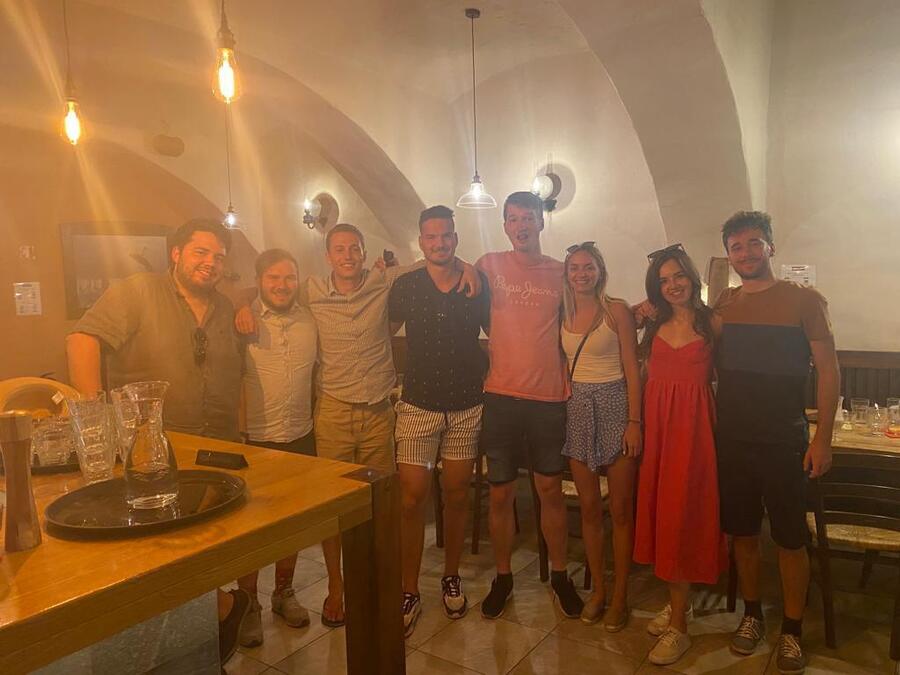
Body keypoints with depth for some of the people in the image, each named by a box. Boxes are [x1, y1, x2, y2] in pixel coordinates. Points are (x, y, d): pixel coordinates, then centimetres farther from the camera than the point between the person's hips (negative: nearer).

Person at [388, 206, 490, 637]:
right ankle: (409, 592, 13)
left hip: (467, 407, 1)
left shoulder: (477, 286, 1)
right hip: (419, 405, -1)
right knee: (412, 497, -2)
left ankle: (451, 578, 30)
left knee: (456, 495, 11)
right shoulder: (405, 286, -1)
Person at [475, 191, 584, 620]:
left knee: (551, 490, 10)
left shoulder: (560, 273, 6)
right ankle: (503, 577, 27)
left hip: (549, 396, 1)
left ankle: (559, 576, 28)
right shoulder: (490, 266, 2)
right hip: (501, 395, -1)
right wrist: (489, 349, -4)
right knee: (500, 493, 8)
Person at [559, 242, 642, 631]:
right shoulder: (561, 314, 8)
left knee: (620, 509, 3)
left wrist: (634, 421, -12)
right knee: (589, 507, 9)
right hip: (577, 408, 4)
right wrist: (560, 406, 2)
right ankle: (597, 590, 24)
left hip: (615, 405, -3)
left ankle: (620, 595, 18)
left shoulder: (617, 311, -3)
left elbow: (632, 370, -6)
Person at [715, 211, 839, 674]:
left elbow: (828, 370, -6)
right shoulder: (723, 303, 7)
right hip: (731, 438, 3)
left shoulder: (804, 300, -5)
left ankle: (792, 631, 23)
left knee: (790, 539, 5)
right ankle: (752, 615, 31)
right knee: (742, 531, 13)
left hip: (783, 441, -3)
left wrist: (822, 438, -9)